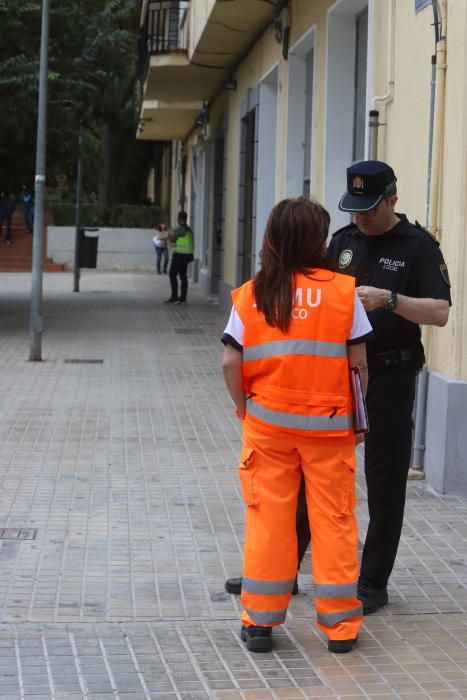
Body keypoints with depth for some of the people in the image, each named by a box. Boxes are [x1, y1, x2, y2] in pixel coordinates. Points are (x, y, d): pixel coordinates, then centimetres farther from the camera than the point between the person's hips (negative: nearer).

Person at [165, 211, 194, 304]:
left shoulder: (180, 229, -15)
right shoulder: (189, 229, 15)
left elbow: (172, 239, -16)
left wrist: (170, 235, 5)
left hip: (179, 255, -9)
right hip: (187, 255, 9)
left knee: (172, 275, -7)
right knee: (183, 276, 10)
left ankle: (174, 297, -13)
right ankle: (183, 298, 8)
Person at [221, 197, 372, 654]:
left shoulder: (250, 295, -2)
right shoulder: (342, 291, -5)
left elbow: (230, 364, -5)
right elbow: (358, 363, -3)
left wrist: (244, 408, 10)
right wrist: (358, 416, 9)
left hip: (268, 422, 1)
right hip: (329, 426, -1)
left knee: (267, 519, 8)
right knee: (334, 520, 7)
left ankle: (260, 621, 14)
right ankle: (339, 624, 14)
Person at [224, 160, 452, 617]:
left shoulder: (418, 246, -5)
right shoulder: (343, 241, 10)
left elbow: (440, 312, -13)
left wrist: (389, 299, -26)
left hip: (388, 378, -5)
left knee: (384, 484, 4)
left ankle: (372, 583, 15)